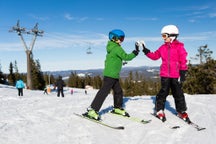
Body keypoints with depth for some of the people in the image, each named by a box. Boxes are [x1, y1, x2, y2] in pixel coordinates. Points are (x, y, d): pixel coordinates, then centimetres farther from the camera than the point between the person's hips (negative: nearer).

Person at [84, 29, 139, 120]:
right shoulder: (117, 48, -14)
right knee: (104, 91, -11)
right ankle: (92, 110, -10)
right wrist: (135, 52, -5)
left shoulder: (112, 48, 15)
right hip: (110, 75, -10)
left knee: (118, 91, 16)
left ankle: (117, 108, 31)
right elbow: (126, 57, -15)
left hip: (114, 75, 10)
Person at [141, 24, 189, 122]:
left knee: (178, 93, 8)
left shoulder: (179, 46, -3)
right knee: (163, 92, 6)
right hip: (165, 74, 2)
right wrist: (146, 51, 5)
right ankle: (159, 110, 17)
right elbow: (155, 56, 15)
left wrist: (183, 73, -8)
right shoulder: (163, 47, 9)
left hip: (176, 75, -2)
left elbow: (183, 61, -5)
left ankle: (181, 111, 22)